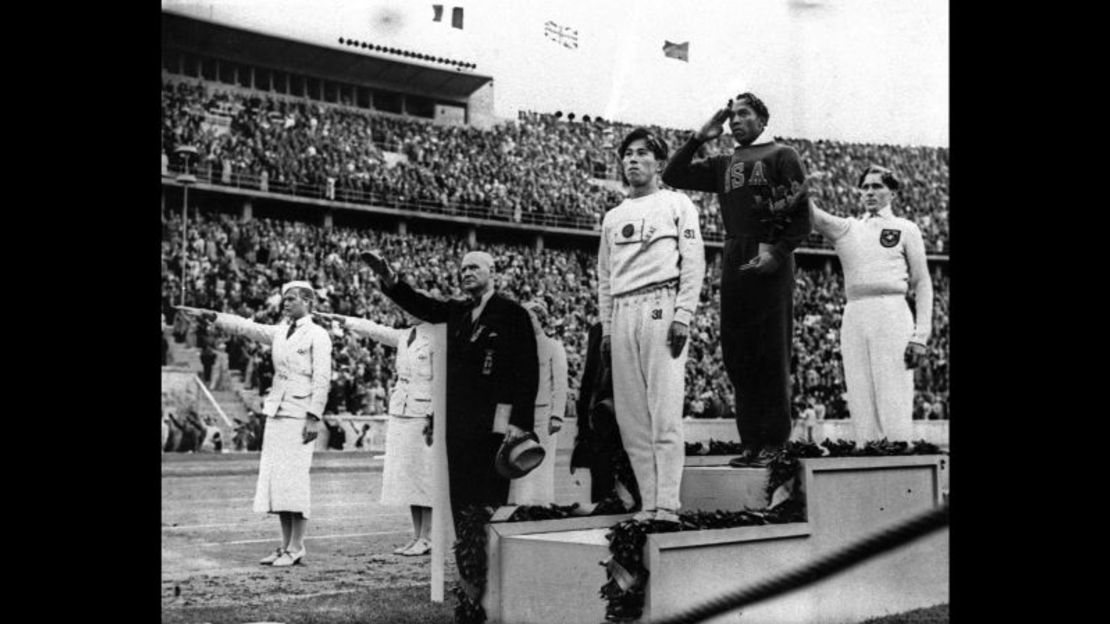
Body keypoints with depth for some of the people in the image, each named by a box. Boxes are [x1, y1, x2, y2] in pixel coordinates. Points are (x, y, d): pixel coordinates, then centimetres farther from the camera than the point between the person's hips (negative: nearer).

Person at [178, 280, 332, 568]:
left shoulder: (318, 336, -3)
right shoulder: (279, 332, 16)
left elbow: (322, 379, -9)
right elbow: (245, 327, 8)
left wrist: (314, 417, -15)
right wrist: (208, 315, -3)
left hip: (300, 415, -7)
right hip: (276, 412, 7)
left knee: (293, 479, -8)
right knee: (276, 479, 6)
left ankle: (296, 549, -2)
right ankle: (285, 546, 12)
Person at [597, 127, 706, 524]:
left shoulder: (676, 205, 11)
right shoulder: (612, 217, 24)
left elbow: (693, 263, 1)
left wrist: (683, 315, -11)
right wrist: (606, 328, 12)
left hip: (662, 306, -5)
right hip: (622, 314, 5)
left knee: (665, 412, -12)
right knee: (631, 416, 0)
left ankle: (667, 505, -14)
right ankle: (648, 504, 3)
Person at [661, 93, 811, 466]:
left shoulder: (782, 156, 7)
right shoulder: (724, 165, 23)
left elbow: (801, 215, -2)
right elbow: (673, 176, 23)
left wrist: (778, 252, -15)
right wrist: (699, 138, 16)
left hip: (770, 261, -5)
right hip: (734, 263, 5)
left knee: (772, 355, -6)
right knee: (737, 356, 3)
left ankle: (774, 442, -2)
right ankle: (751, 443, 8)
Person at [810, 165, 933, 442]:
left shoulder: (906, 229, 11)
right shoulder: (847, 228, 17)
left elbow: (922, 284, 6)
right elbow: (812, 214, -1)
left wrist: (920, 335, -4)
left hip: (891, 316, -3)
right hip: (854, 318, 3)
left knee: (895, 408, -9)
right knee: (861, 408, 1)